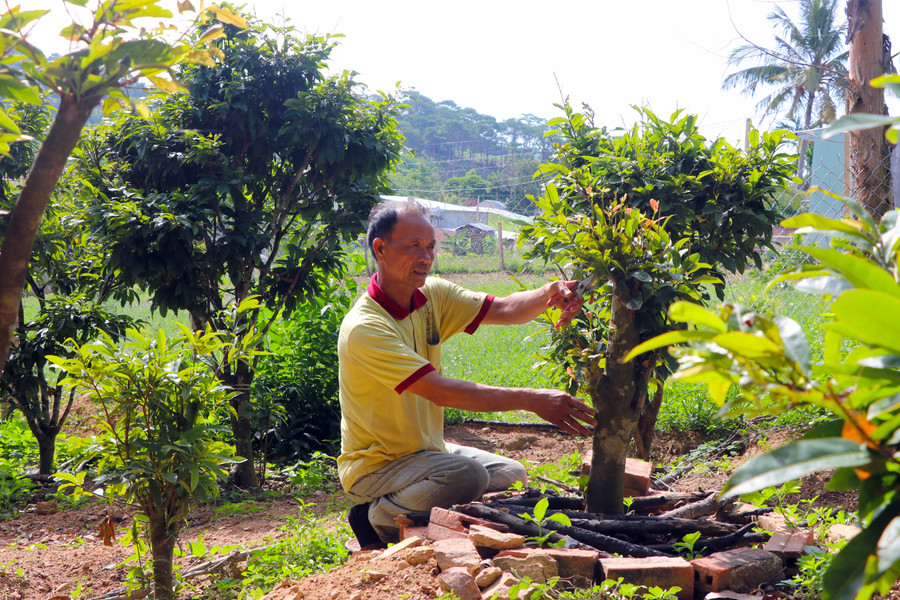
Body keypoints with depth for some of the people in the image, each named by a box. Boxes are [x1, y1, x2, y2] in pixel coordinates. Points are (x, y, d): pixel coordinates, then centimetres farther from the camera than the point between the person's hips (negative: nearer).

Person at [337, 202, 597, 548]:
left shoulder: (432, 295, -1)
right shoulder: (363, 328, -27)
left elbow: (503, 310, -5)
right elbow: (441, 391, -33)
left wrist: (548, 294, -28)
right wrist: (529, 399, -36)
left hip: (425, 450, 8)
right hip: (375, 466, -8)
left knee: (512, 476, 6)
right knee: (466, 474, -30)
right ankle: (379, 518, -7)